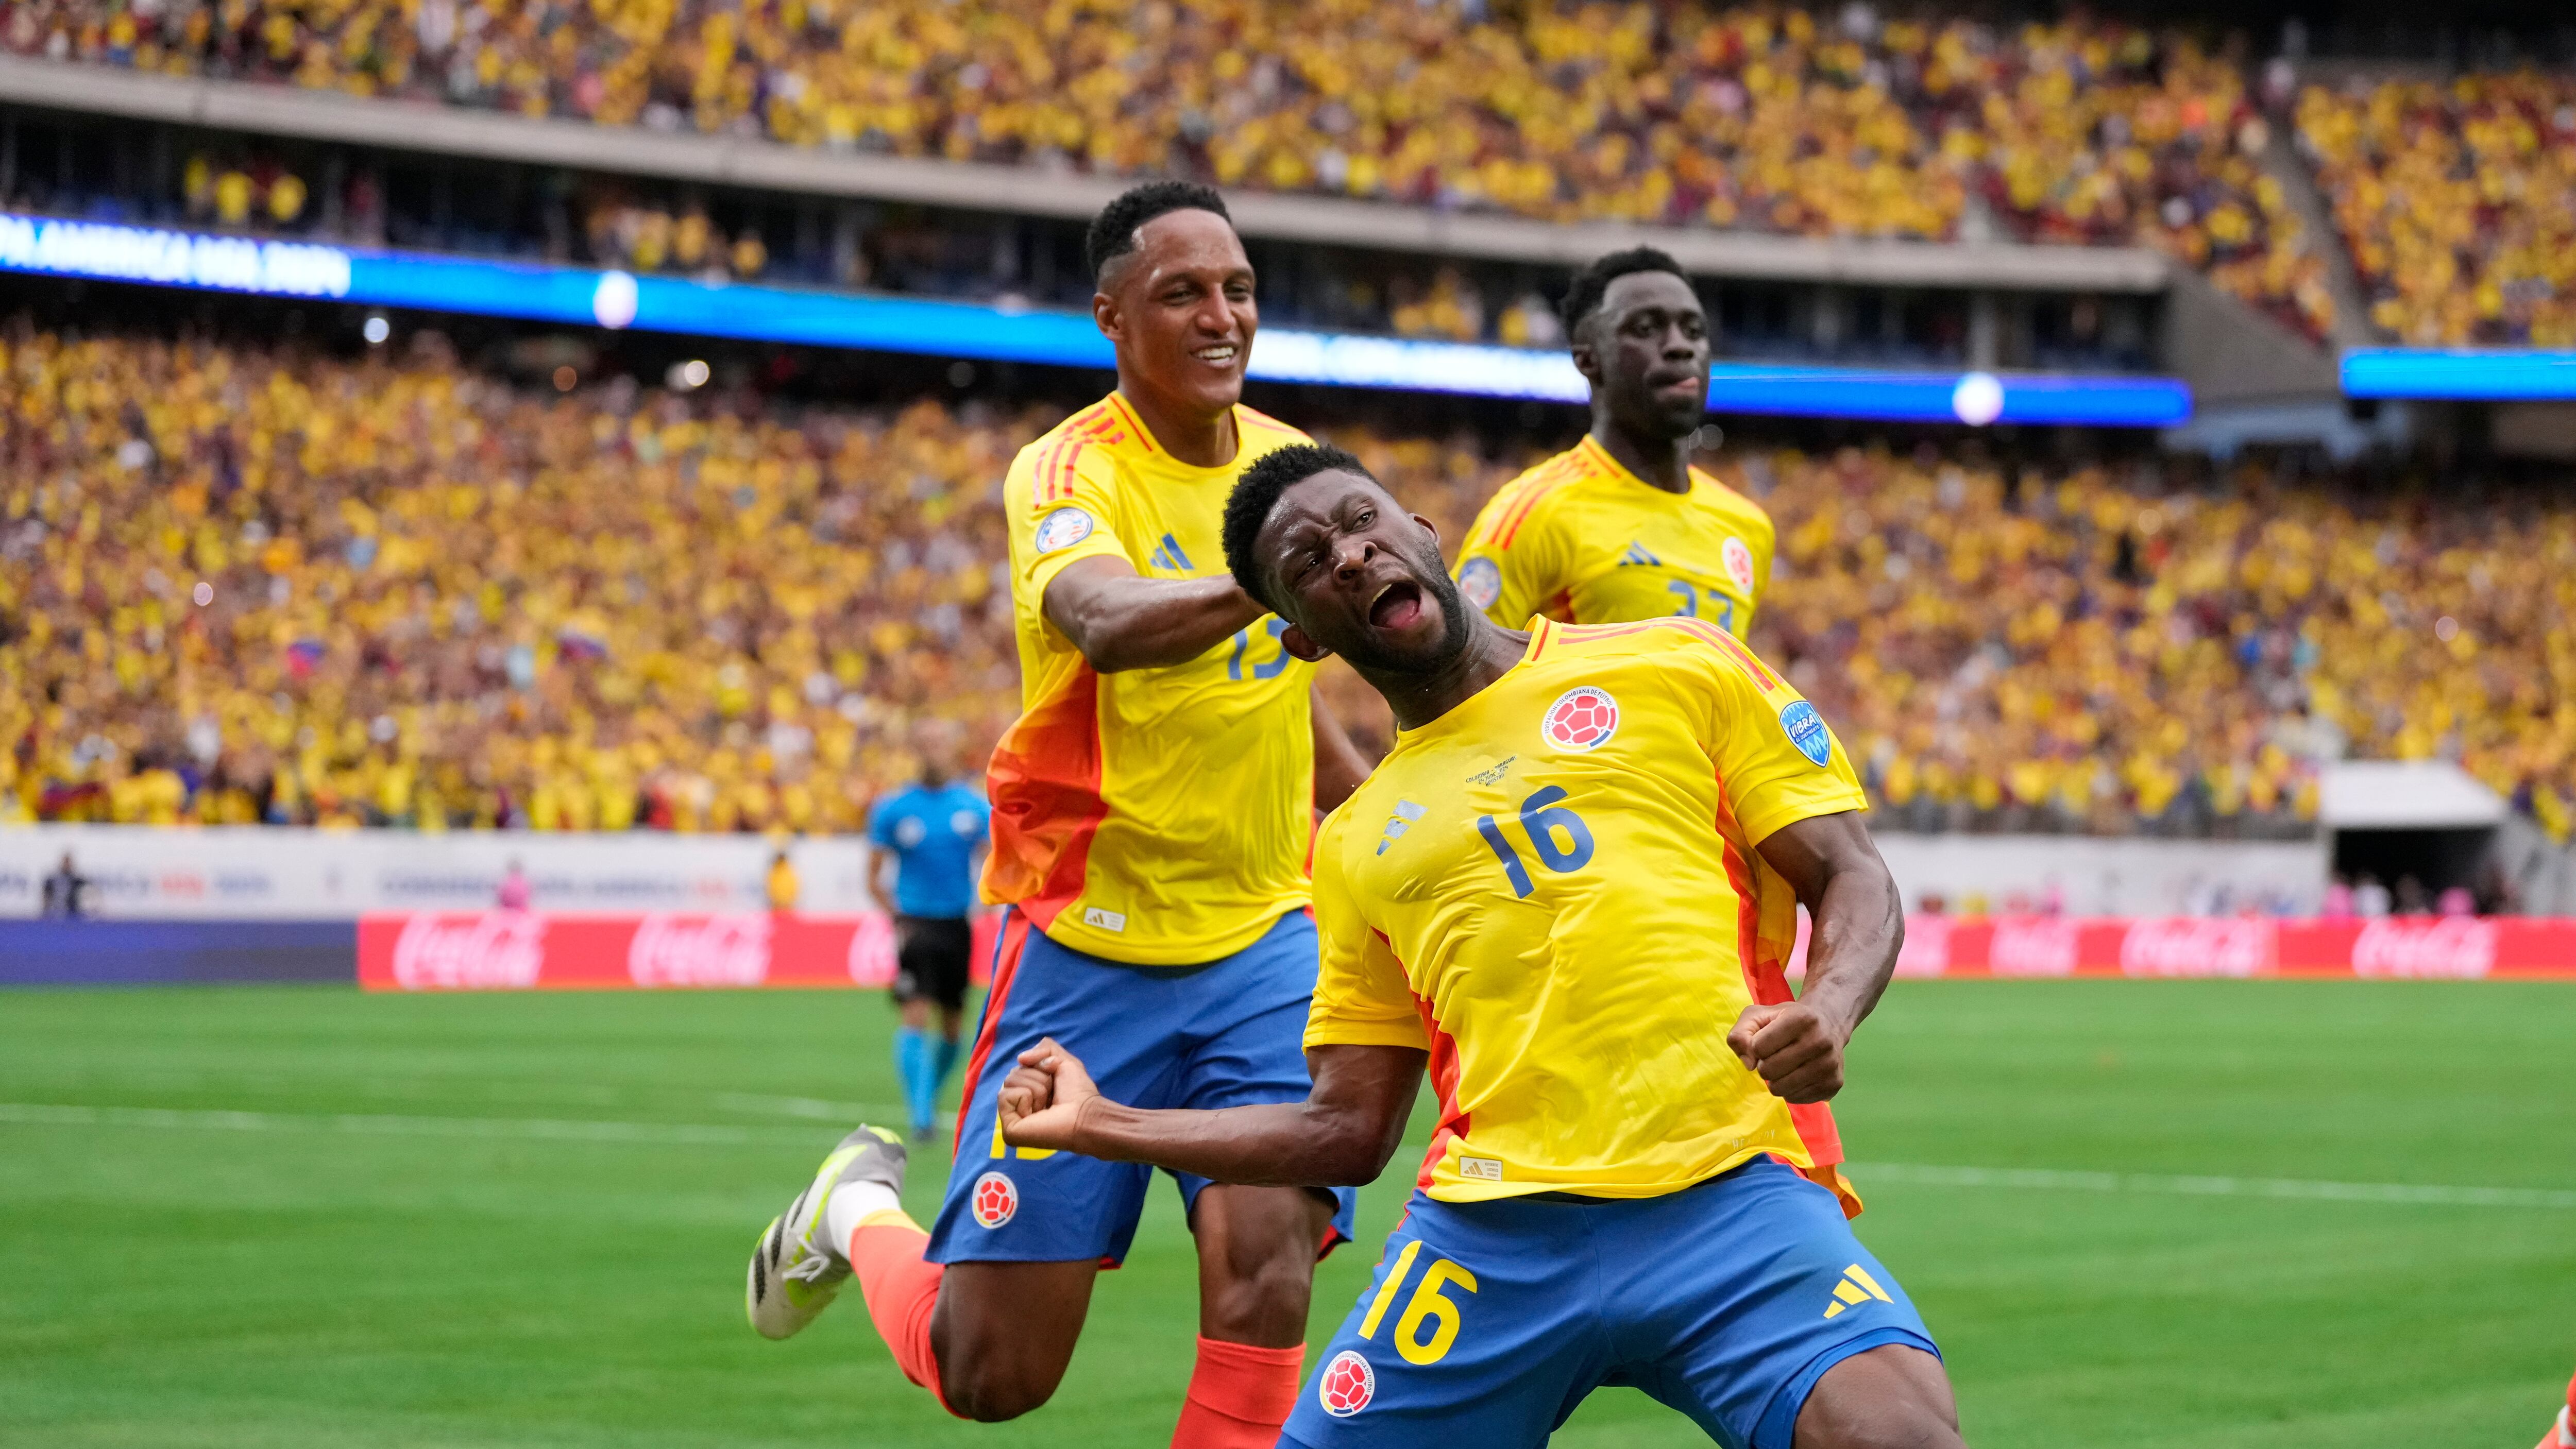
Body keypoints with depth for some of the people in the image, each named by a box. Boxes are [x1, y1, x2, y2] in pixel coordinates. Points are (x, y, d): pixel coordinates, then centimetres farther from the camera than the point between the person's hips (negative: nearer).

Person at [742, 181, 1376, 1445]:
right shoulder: (1067, 475, -15)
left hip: (1261, 938, 4)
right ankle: (861, 1208, 37)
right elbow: (1105, 625, -40)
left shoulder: (1291, 465, 3)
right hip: (1088, 947, -4)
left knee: (1264, 1274, -20)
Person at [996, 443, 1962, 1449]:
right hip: (1492, 1235, 3)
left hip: (1728, 1197, -3)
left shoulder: (1678, 667, 12)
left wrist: (1825, 1015, -12)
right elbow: (1349, 1130, 22)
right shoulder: (1353, 848, 20)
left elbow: (1853, 880, 9)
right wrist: (1103, 1125, 16)